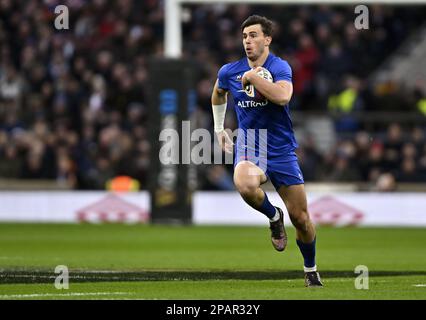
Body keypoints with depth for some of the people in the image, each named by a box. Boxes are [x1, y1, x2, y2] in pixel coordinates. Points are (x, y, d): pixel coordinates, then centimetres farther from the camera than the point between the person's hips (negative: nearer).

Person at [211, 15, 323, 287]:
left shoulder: (280, 67, -10)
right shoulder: (229, 72, 3)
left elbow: (283, 96, -32)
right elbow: (218, 94, 28)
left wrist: (253, 76, -23)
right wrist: (219, 129, 25)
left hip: (282, 151, -1)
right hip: (248, 149, 1)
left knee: (301, 218, 2)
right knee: (245, 185, -35)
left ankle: (311, 271, 28)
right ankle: (274, 217, -3)